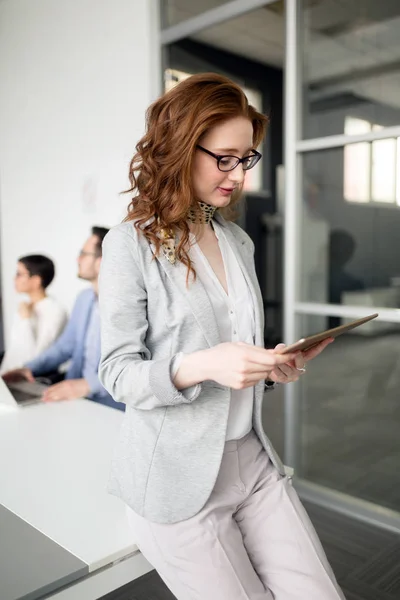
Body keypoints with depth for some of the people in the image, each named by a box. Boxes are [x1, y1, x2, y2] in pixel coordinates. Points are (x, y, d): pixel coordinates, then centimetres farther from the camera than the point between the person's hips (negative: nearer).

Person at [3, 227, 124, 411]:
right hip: (75, 398, 7)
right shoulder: (84, 298, 12)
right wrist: (30, 368, 4)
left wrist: (86, 384, -34)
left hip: (111, 408, -7)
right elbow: (64, 345, 19)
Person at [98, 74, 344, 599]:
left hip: (253, 458, 6)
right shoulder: (131, 245, -9)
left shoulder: (239, 241, 10)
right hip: (179, 476, -5)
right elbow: (118, 373, -10)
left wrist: (273, 368, -3)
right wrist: (198, 366, -27)